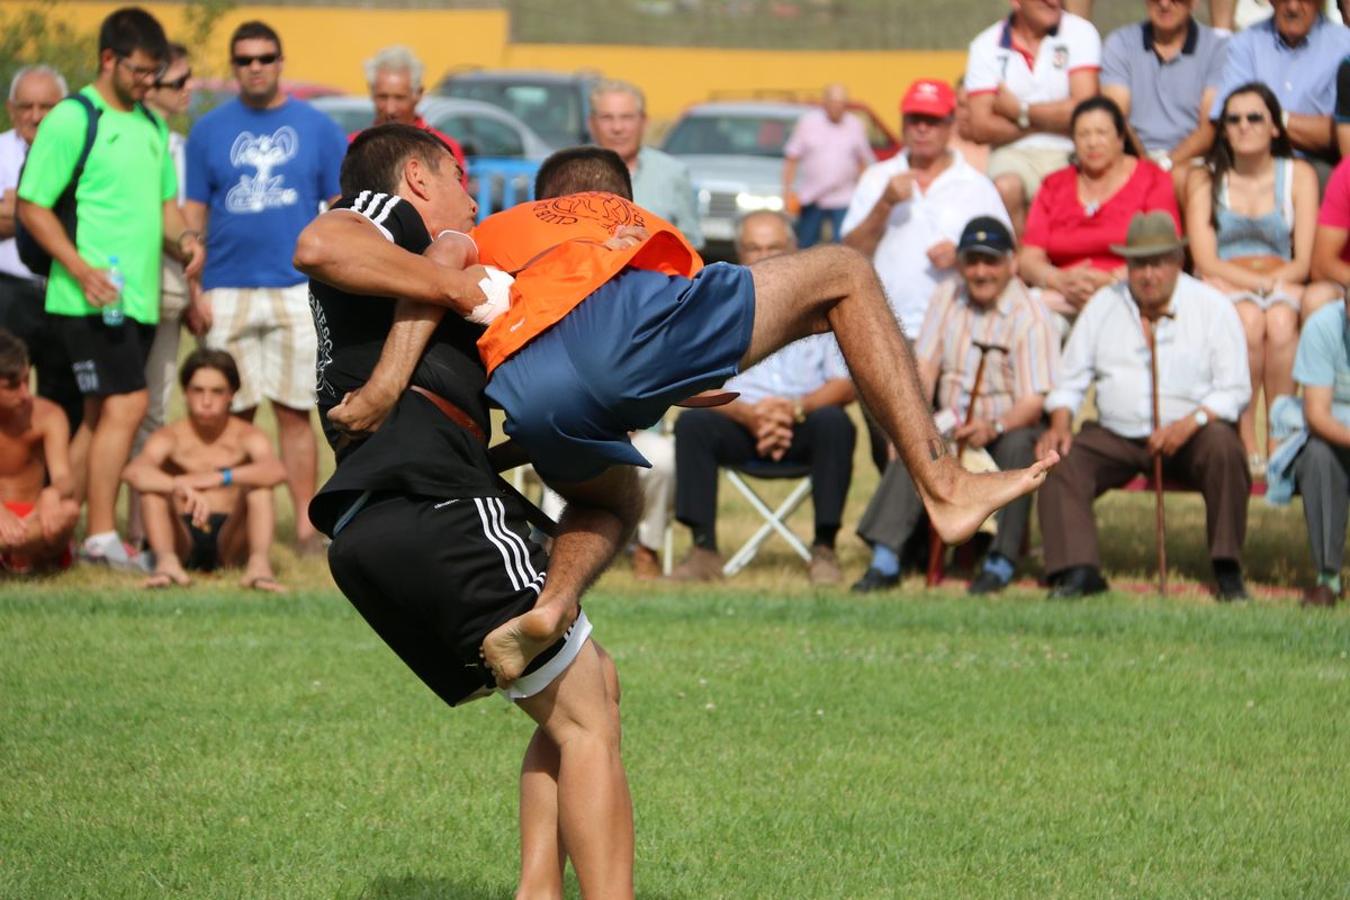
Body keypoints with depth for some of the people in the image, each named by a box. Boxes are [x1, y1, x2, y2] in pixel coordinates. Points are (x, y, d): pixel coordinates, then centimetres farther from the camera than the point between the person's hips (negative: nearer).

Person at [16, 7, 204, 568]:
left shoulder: (152, 127, 15)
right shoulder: (71, 121, -8)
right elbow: (33, 207, -10)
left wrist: (182, 239, 2)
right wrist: (81, 269, -19)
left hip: (139, 297, 8)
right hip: (92, 297, -8)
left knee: (100, 415, 10)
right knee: (126, 406, -14)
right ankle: (102, 536, -10)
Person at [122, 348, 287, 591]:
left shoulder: (246, 436, -1)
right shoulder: (170, 437, -1)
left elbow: (277, 471, -24)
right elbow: (133, 472, -24)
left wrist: (219, 478, -39)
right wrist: (183, 487, -44)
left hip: (230, 544, 0)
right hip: (183, 540, 0)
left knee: (259, 483, -21)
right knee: (152, 483, -21)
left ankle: (259, 563, -39)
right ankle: (166, 561, -40)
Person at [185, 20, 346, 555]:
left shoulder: (317, 128, 6)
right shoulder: (209, 130, 7)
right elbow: (193, 215, 8)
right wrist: (196, 291, 0)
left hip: (297, 290, -1)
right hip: (227, 294, 1)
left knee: (294, 412, 0)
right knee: (234, 415, 2)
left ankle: (307, 527, 2)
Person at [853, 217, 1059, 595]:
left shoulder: (1030, 315, -12)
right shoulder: (947, 298, 6)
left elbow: (1033, 401, -19)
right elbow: (925, 367, 5)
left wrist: (993, 428, -38)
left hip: (1010, 426, -4)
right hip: (951, 427, 4)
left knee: (1018, 445, -36)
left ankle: (1002, 561, -27)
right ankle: (885, 560, -30)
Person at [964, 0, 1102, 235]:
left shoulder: (1080, 33, 1)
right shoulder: (987, 46, 4)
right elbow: (981, 128, -4)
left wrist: (1020, 111, -5)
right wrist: (1054, 120, -5)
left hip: (1068, 154, -1)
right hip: (1014, 153, 1)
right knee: (1006, 188, -33)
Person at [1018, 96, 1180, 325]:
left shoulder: (1152, 180, 11)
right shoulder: (1054, 187, 20)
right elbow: (1028, 259, 9)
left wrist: (1111, 280, -18)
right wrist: (1061, 280, -13)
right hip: (1064, 296, 3)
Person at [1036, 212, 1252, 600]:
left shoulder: (1211, 307, 0)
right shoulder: (1103, 305, 10)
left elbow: (1234, 389, -6)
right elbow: (1071, 378, 12)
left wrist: (1190, 423, -23)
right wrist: (1060, 423, -8)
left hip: (1189, 436, -3)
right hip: (1116, 436, 3)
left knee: (1222, 446, -34)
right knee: (1060, 458, -23)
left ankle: (1228, 572, -24)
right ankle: (1078, 571, -28)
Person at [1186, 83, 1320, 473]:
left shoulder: (1299, 175, 11)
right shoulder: (1204, 180, 9)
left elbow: (1305, 262, 3)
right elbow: (1205, 261, -2)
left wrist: (1272, 282, -17)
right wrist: (1258, 282, -15)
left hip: (1283, 286, 0)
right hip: (1222, 290, 0)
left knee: (1280, 320, -35)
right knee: (1249, 319, -35)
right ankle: (1244, 442, -35)